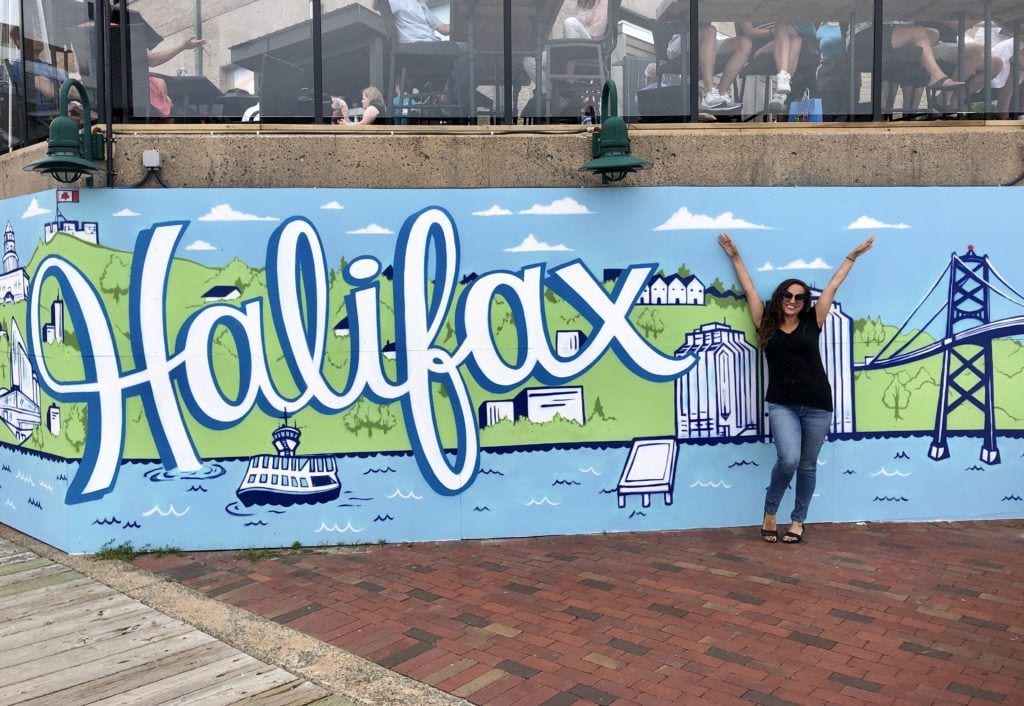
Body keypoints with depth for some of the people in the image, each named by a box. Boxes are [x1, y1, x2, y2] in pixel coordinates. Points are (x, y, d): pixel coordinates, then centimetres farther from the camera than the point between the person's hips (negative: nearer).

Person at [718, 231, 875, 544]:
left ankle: (798, 520, 26)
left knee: (807, 465, 10)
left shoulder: (812, 323, 5)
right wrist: (735, 257, 14)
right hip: (782, 404, -2)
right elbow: (749, 289, 9)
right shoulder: (767, 325, 4)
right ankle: (770, 512, 6)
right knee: (789, 459, -17)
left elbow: (833, 286, 11)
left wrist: (853, 255, 19)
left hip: (817, 405, 2)